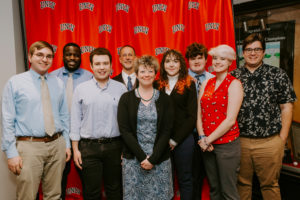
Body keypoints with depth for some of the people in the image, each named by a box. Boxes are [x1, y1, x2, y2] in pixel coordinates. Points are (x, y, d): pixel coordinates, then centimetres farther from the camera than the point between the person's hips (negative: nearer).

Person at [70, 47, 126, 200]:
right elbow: (75, 120, 4)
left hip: (114, 146, 0)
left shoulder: (120, 88, 2)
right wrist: (75, 149, 1)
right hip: (89, 147, 0)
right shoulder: (81, 89, 2)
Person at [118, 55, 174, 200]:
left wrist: (153, 158, -10)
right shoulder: (126, 98, 2)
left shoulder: (164, 99, 3)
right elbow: (124, 130, -5)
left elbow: (166, 131, -2)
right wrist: (142, 157, -11)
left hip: (160, 159, 1)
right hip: (133, 159, 0)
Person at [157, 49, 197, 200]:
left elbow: (192, 117, -4)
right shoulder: (158, 85, 6)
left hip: (182, 140, -2)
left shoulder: (188, 85, 0)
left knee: (185, 179, 9)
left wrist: (175, 140, -8)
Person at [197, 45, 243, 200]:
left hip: (227, 144, -5)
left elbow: (230, 120, -14)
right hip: (207, 145, 5)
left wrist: (208, 140, -11)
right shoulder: (206, 84, 9)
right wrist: (202, 137, -7)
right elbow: (199, 113, 7)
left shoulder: (234, 84, -7)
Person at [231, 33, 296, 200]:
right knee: (242, 183, 15)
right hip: (239, 141, 2)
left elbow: (286, 107, 1)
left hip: (269, 141, -1)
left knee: (270, 184, 12)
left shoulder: (278, 75, 1)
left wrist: (282, 138, -4)